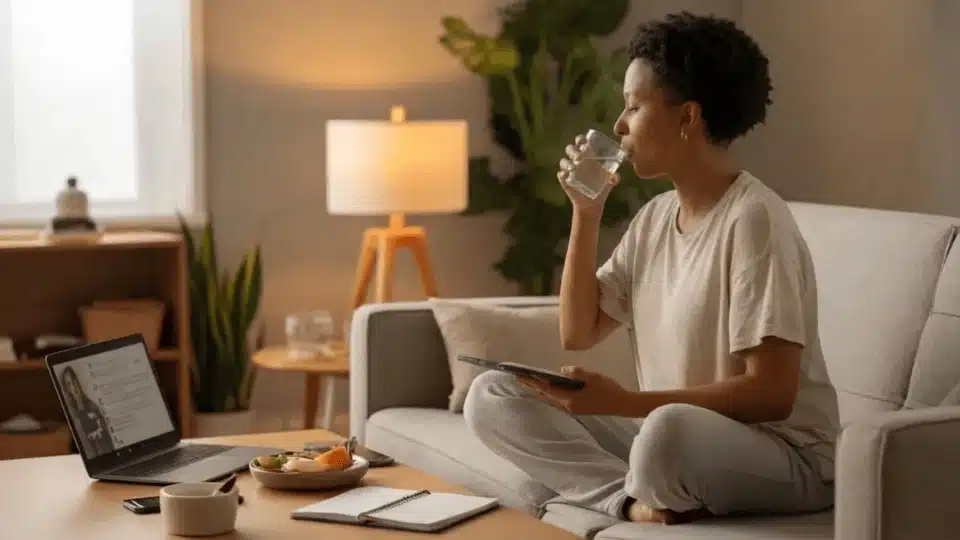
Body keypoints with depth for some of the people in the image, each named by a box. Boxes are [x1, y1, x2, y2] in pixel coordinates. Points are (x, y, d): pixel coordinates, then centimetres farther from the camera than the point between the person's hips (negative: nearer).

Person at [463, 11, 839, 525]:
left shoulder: (753, 219, -18)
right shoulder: (654, 218, 8)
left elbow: (771, 395, -23)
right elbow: (577, 332, 11)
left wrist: (622, 403, -27)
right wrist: (586, 212, 1)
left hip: (780, 455, -8)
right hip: (671, 440, 8)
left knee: (670, 429, -42)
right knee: (491, 396, -2)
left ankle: (649, 496, -8)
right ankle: (639, 497, -17)